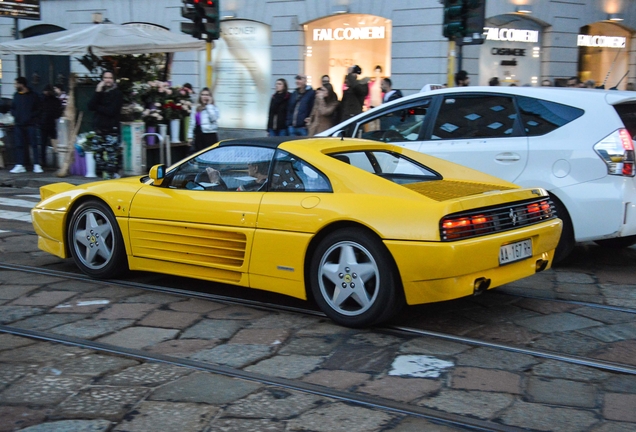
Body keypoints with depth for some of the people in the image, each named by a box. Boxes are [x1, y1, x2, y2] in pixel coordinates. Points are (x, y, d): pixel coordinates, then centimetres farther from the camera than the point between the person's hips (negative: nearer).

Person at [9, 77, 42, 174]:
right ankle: (19, 165, 8)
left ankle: (37, 165, -2)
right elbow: (13, 108, 20)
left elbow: (38, 109, 0)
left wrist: (31, 116, -12)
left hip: (31, 124, -4)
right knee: (19, 145, 4)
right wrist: (15, 115, 1)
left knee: (34, 144, -5)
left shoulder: (33, 95, -1)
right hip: (19, 125, 4)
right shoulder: (16, 95, 12)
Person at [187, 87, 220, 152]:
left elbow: (213, 118, -19)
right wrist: (190, 137, 10)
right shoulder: (196, 109, 13)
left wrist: (209, 105, -11)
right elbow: (192, 123, 13)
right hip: (199, 135, 4)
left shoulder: (213, 108, 2)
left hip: (210, 135, -4)